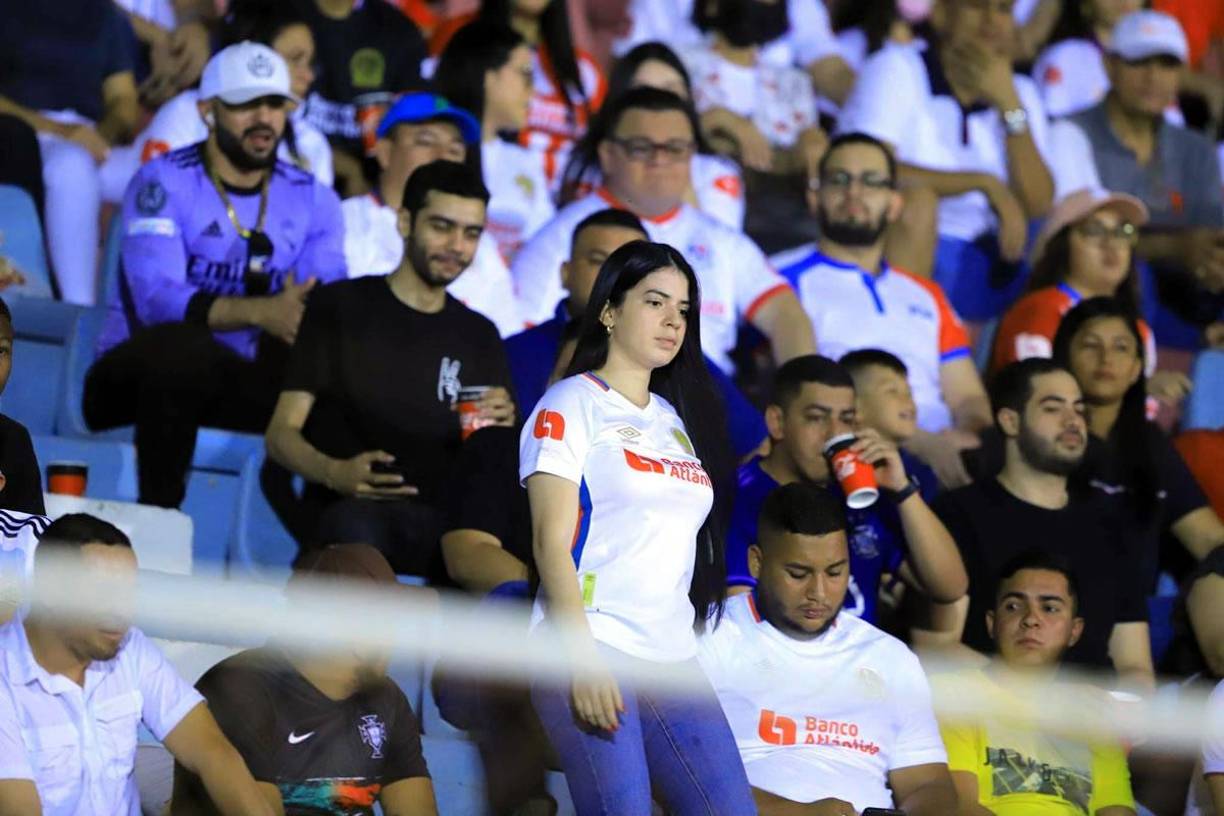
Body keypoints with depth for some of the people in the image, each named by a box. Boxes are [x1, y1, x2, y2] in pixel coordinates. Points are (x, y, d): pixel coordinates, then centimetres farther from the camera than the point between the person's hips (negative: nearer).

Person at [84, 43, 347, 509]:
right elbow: (157, 298, -25)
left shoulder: (313, 200, 5)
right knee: (181, 346, -38)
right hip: (137, 375, -4)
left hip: (241, 380, 4)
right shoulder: (163, 184, -10)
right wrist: (258, 312, -41)